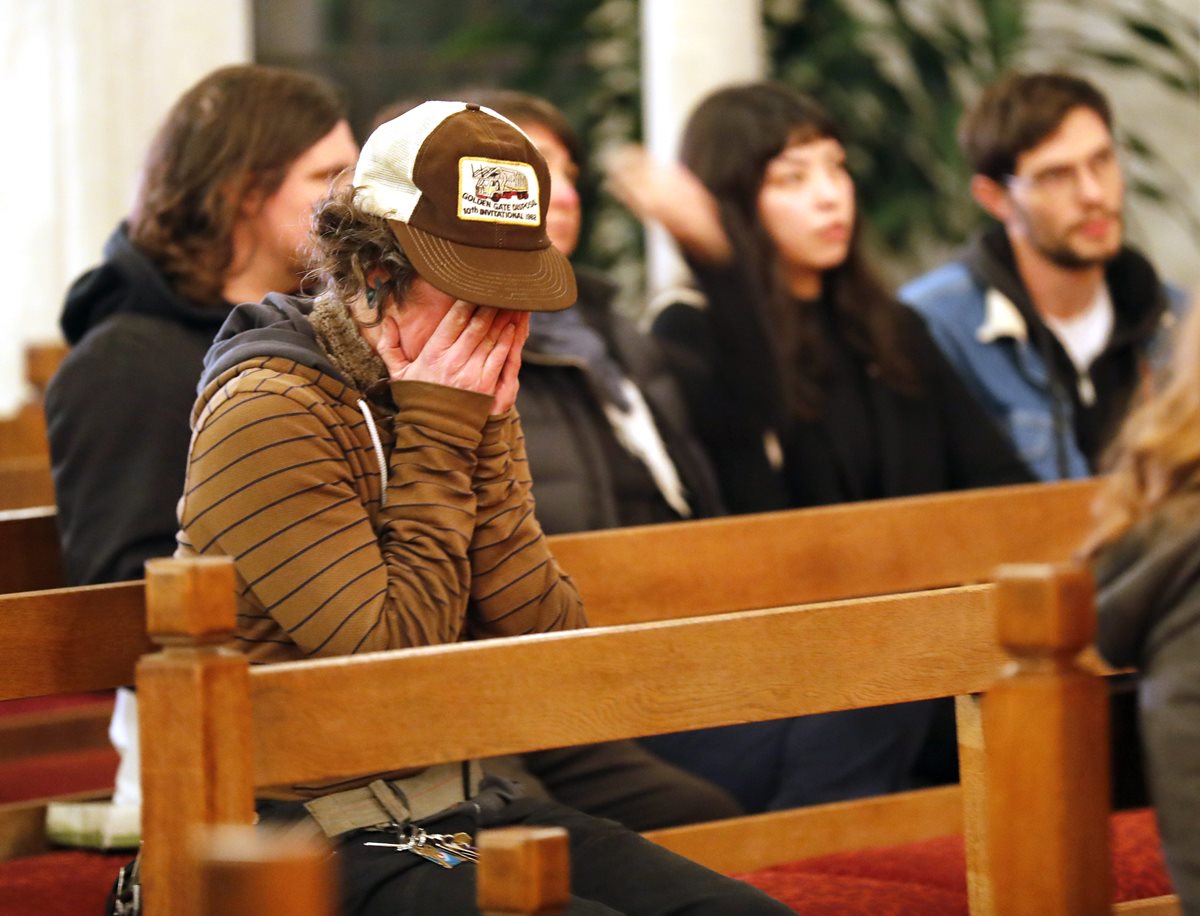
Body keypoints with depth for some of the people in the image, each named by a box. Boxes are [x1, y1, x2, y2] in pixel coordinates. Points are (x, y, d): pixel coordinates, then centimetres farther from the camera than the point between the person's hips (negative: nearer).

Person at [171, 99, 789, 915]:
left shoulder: (470, 402, 10)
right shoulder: (269, 420, -14)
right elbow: (394, 671, -18)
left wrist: (484, 444, -7)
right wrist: (437, 445, -14)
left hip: (463, 803, 8)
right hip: (328, 841, -8)